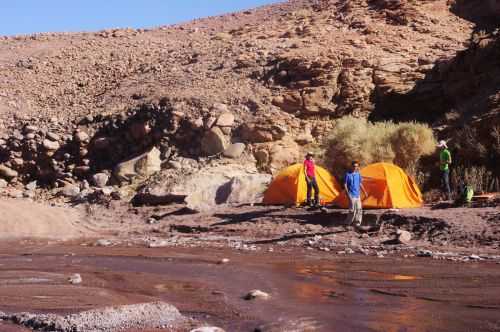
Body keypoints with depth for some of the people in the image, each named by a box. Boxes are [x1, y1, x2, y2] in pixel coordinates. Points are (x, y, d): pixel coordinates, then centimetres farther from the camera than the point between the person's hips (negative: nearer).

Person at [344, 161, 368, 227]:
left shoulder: (358, 174, 8)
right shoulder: (348, 174, -9)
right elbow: (345, 185, -8)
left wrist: (364, 192, 14)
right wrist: (348, 193, -15)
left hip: (358, 194, 6)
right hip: (352, 195, -6)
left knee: (359, 209, 6)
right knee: (352, 209, -8)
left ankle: (357, 222, 14)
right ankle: (348, 222, 7)